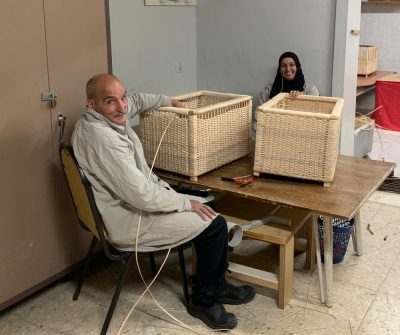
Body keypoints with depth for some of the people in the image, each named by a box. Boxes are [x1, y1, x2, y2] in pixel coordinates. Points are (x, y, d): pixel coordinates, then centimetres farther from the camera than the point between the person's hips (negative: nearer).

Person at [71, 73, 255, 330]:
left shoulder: (105, 116, -1)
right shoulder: (104, 139, -32)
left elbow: (135, 101, 24)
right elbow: (142, 196, -31)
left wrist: (170, 101, 23)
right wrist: (187, 203, -19)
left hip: (129, 201, 10)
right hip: (129, 221, -10)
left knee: (205, 209, 15)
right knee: (215, 224, -7)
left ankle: (217, 285, 29)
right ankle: (203, 300, 13)